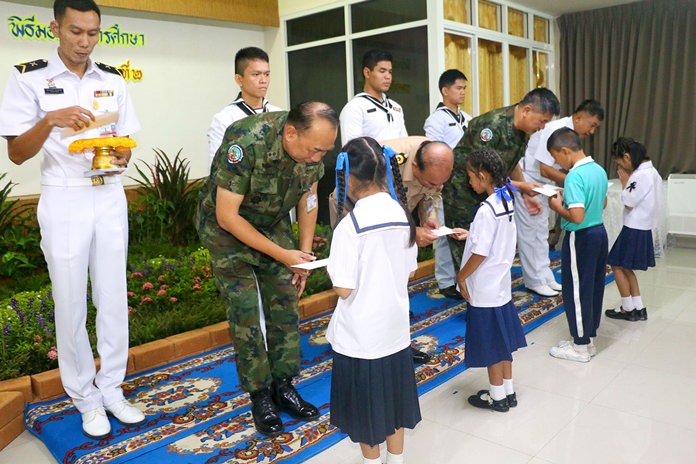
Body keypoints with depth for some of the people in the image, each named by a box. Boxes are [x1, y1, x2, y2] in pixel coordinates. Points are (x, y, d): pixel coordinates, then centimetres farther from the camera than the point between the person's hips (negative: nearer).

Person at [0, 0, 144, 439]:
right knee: (71, 305, 4)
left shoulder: (113, 81, 7)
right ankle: (86, 398, 19)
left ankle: (112, 389, 22)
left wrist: (121, 157, -12)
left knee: (114, 299, 7)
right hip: (64, 200, -3)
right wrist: (50, 120, -24)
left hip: (110, 197, 3)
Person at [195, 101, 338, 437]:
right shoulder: (245, 143, -35)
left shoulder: (313, 143, -17)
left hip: (273, 224, 5)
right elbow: (227, 217, -28)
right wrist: (282, 254, -25)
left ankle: (283, 386, 17)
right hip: (227, 227, -5)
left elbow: (308, 197, 0)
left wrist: (304, 253, 0)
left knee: (285, 303, 2)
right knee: (246, 312, -5)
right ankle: (260, 396, 10)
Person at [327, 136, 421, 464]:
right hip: (395, 327, 6)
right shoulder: (402, 214, -4)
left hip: (361, 335, -5)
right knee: (394, 398, 21)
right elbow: (408, 272, 5)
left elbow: (344, 289, -20)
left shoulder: (350, 225, -22)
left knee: (365, 404, 15)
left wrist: (331, 269, -2)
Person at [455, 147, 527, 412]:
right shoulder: (506, 202, 2)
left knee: (491, 343, 7)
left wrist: (461, 277, -11)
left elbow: (480, 253, -22)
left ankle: (497, 397, 22)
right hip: (501, 283, 9)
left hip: (485, 288, -9)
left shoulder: (487, 210, -24)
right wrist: (470, 234, 13)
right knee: (501, 340, 19)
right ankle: (508, 391, 32)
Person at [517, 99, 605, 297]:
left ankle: (544, 277, 22)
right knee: (528, 232, -1)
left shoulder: (572, 134, 2)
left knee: (541, 232, 14)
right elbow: (545, 169, -27)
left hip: (542, 184, 10)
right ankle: (534, 281, 8)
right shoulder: (556, 130, -25)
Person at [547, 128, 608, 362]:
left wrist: (558, 207, -12)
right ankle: (588, 338, 29)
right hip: (599, 232, 9)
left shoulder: (574, 176, -22)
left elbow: (577, 216, -29)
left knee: (576, 291, 3)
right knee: (594, 287, 16)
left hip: (581, 238, -9)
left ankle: (580, 347, 14)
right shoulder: (599, 170, 6)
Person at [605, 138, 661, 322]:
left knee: (617, 266, 2)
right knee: (625, 267, 15)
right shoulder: (651, 171, 10)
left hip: (634, 229, -9)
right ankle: (639, 309, 18)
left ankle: (628, 309, 11)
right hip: (642, 228, 9)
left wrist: (625, 182, -8)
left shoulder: (641, 175, -21)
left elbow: (628, 203, -17)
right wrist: (629, 181, 4)